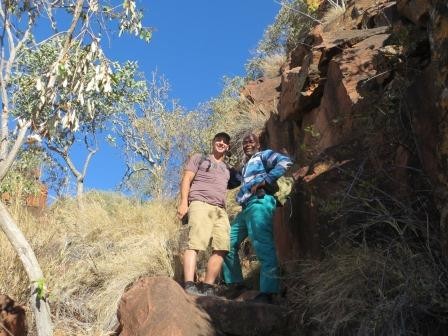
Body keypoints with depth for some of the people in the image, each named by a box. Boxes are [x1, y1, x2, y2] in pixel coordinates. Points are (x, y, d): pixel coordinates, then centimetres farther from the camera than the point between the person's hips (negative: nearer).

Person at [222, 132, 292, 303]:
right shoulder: (245, 166, 35)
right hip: (245, 209, 10)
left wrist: (265, 180, -14)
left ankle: (267, 292, -25)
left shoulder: (264, 155, 9)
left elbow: (285, 161, -8)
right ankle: (235, 284, 17)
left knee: (262, 245, -19)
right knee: (228, 243, 10)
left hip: (259, 203, -9)